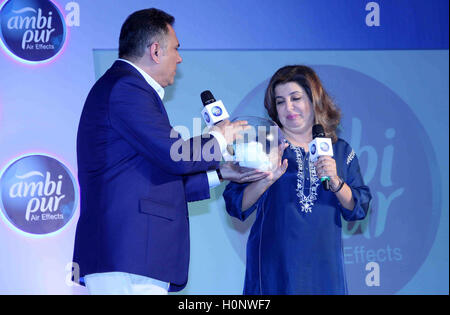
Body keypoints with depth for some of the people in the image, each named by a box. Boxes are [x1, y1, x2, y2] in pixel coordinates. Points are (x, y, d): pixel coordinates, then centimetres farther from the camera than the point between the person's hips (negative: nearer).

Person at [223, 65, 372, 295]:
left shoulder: (340, 151, 10)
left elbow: (359, 210, 3)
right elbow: (236, 206, -4)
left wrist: (335, 182, -13)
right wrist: (267, 180, -19)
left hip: (323, 265, 2)